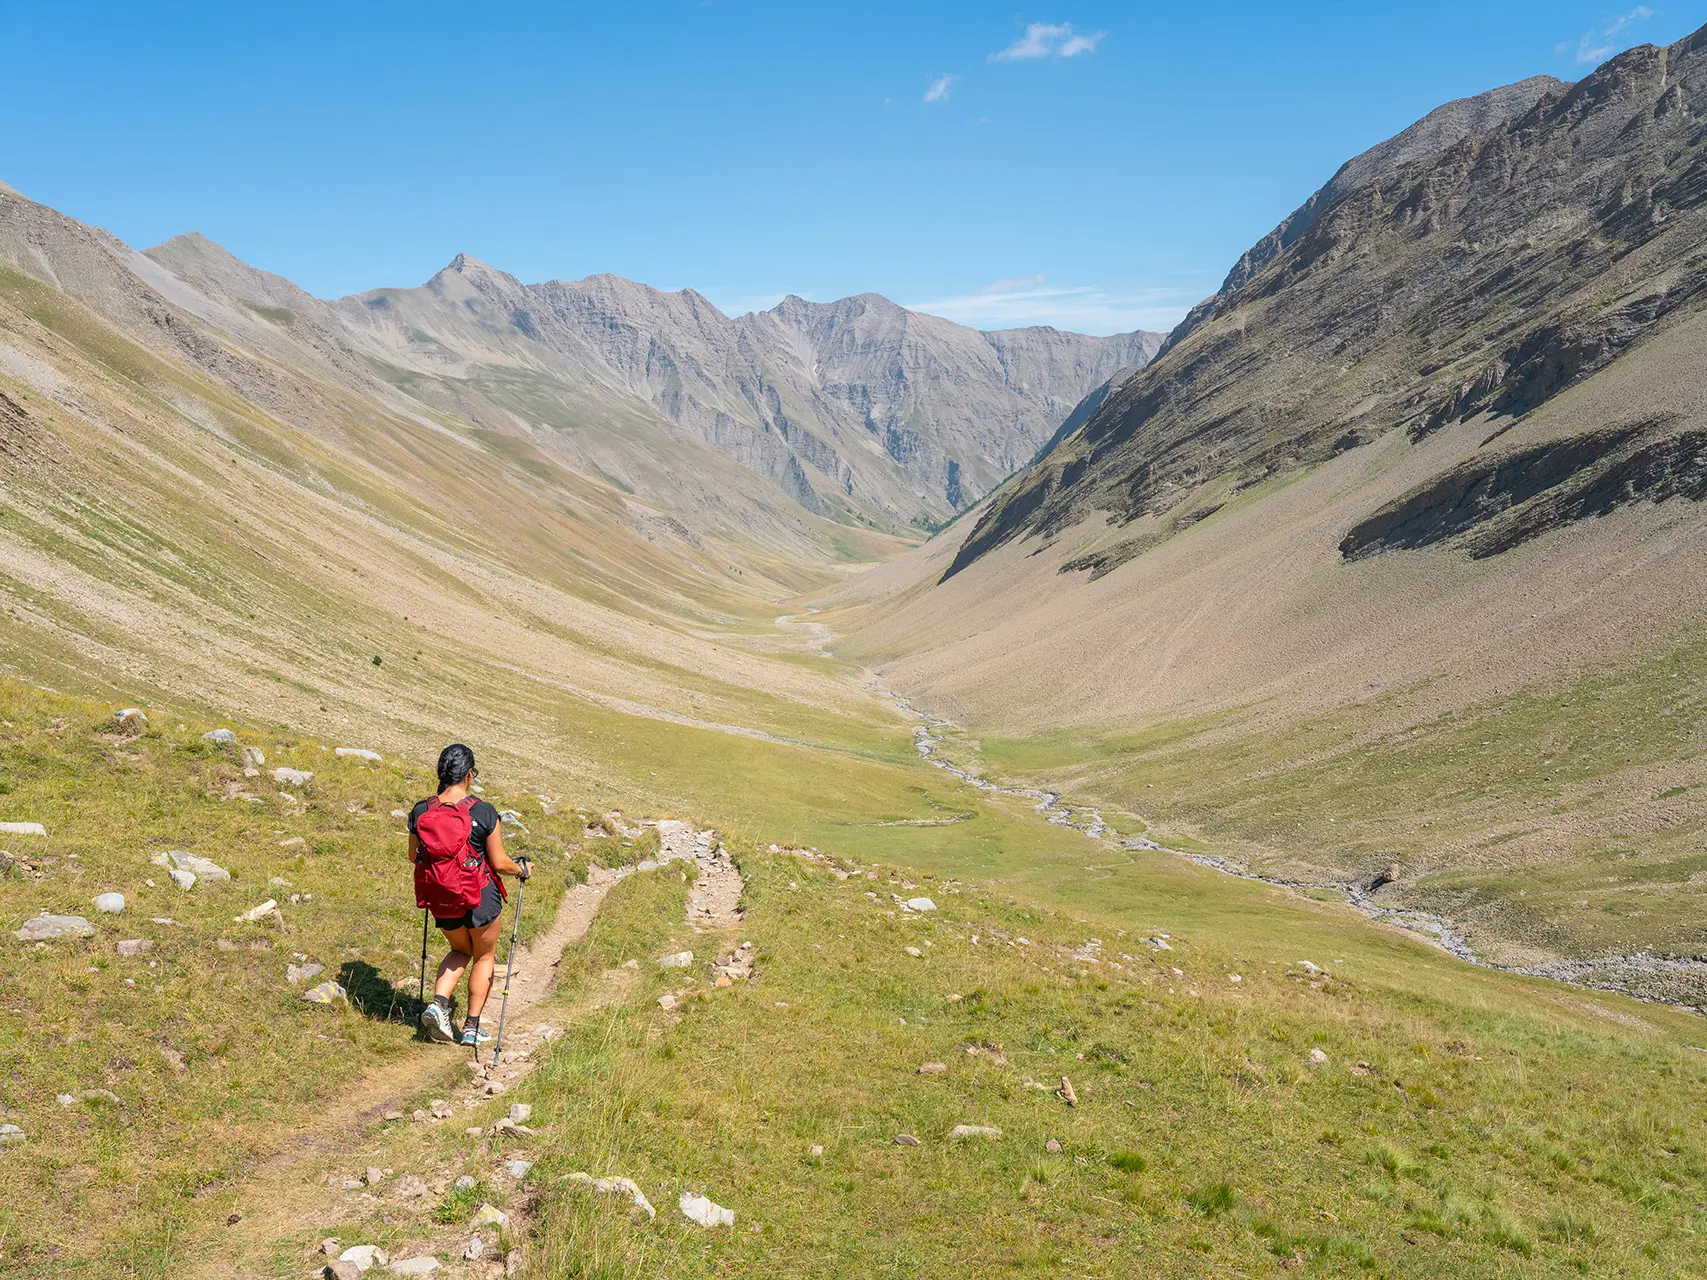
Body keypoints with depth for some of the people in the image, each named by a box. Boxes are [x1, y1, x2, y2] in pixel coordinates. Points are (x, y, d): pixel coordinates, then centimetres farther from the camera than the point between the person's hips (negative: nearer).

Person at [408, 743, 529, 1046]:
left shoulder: (421, 812, -7)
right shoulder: (484, 813, -18)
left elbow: (413, 856, 7)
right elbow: (499, 863, -11)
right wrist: (522, 869, 10)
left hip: (441, 902, 4)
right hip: (480, 898, -4)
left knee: (461, 951, 30)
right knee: (484, 957, 20)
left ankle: (438, 1002, 9)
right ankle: (471, 1027, 25)